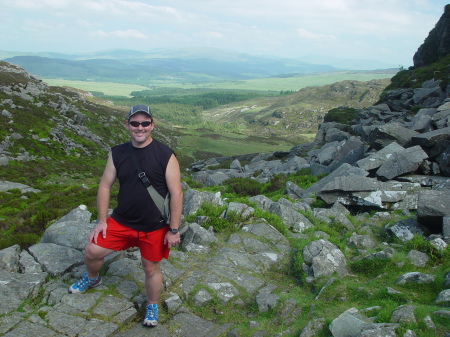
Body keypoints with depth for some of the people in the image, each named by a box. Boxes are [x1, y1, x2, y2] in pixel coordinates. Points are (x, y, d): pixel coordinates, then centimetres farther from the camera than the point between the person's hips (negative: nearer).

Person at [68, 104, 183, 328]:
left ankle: (152, 307, 38)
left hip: (154, 228, -3)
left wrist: (173, 230, -12)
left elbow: (176, 193, -13)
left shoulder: (166, 155, -14)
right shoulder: (117, 153, -2)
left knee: (151, 269, 10)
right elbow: (105, 186, 5)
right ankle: (92, 278, 41)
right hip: (121, 222, 4)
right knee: (91, 252, 5)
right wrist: (102, 220, 2)